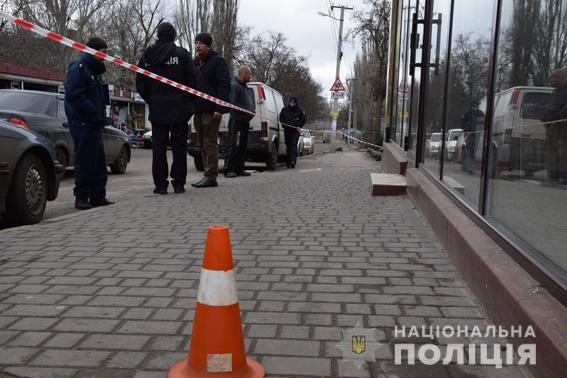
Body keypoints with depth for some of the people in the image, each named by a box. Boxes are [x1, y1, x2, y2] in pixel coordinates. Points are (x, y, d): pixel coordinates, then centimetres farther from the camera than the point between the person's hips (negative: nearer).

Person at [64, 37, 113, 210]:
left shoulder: (94, 70, 21)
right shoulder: (78, 68, -9)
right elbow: (75, 95, -18)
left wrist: (101, 115, 9)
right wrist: (95, 113, -19)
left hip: (94, 123, 9)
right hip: (83, 123, -9)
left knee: (98, 160, 10)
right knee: (85, 160, -7)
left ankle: (98, 196, 16)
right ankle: (81, 197, 1)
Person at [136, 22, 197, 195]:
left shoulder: (148, 55, 5)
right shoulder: (182, 54, -4)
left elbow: (140, 83, 5)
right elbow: (192, 80, -7)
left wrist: (150, 100, 15)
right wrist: (189, 102, 5)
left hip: (157, 108, 2)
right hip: (179, 108, -2)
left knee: (158, 146, 6)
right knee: (179, 145, 5)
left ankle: (160, 184, 5)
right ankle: (179, 183, 4)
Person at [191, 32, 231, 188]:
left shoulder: (217, 61, -3)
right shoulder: (195, 63, 22)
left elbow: (224, 86, -12)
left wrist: (219, 109, -21)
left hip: (211, 110, -9)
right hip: (198, 110, 9)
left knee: (210, 143, -9)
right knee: (202, 144, 9)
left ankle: (211, 176, -7)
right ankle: (209, 175, 14)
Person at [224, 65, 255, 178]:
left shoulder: (246, 87, 22)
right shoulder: (234, 85, -7)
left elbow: (251, 104, 28)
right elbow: (232, 103, -18)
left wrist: (251, 112, 8)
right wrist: (246, 111, -16)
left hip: (245, 121, 10)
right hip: (236, 121, -10)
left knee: (243, 146, 10)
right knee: (234, 145, -12)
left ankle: (239, 169, 15)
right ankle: (229, 170, -11)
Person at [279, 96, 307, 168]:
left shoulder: (300, 110, -2)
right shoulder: (285, 109, 6)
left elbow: (304, 119, 2)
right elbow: (281, 118, 15)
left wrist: (298, 126, -9)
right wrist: (284, 125, 2)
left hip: (295, 130, -3)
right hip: (287, 130, 3)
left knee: (293, 145, -16)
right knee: (288, 146, 7)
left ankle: (293, 161, -25)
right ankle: (289, 162, 14)